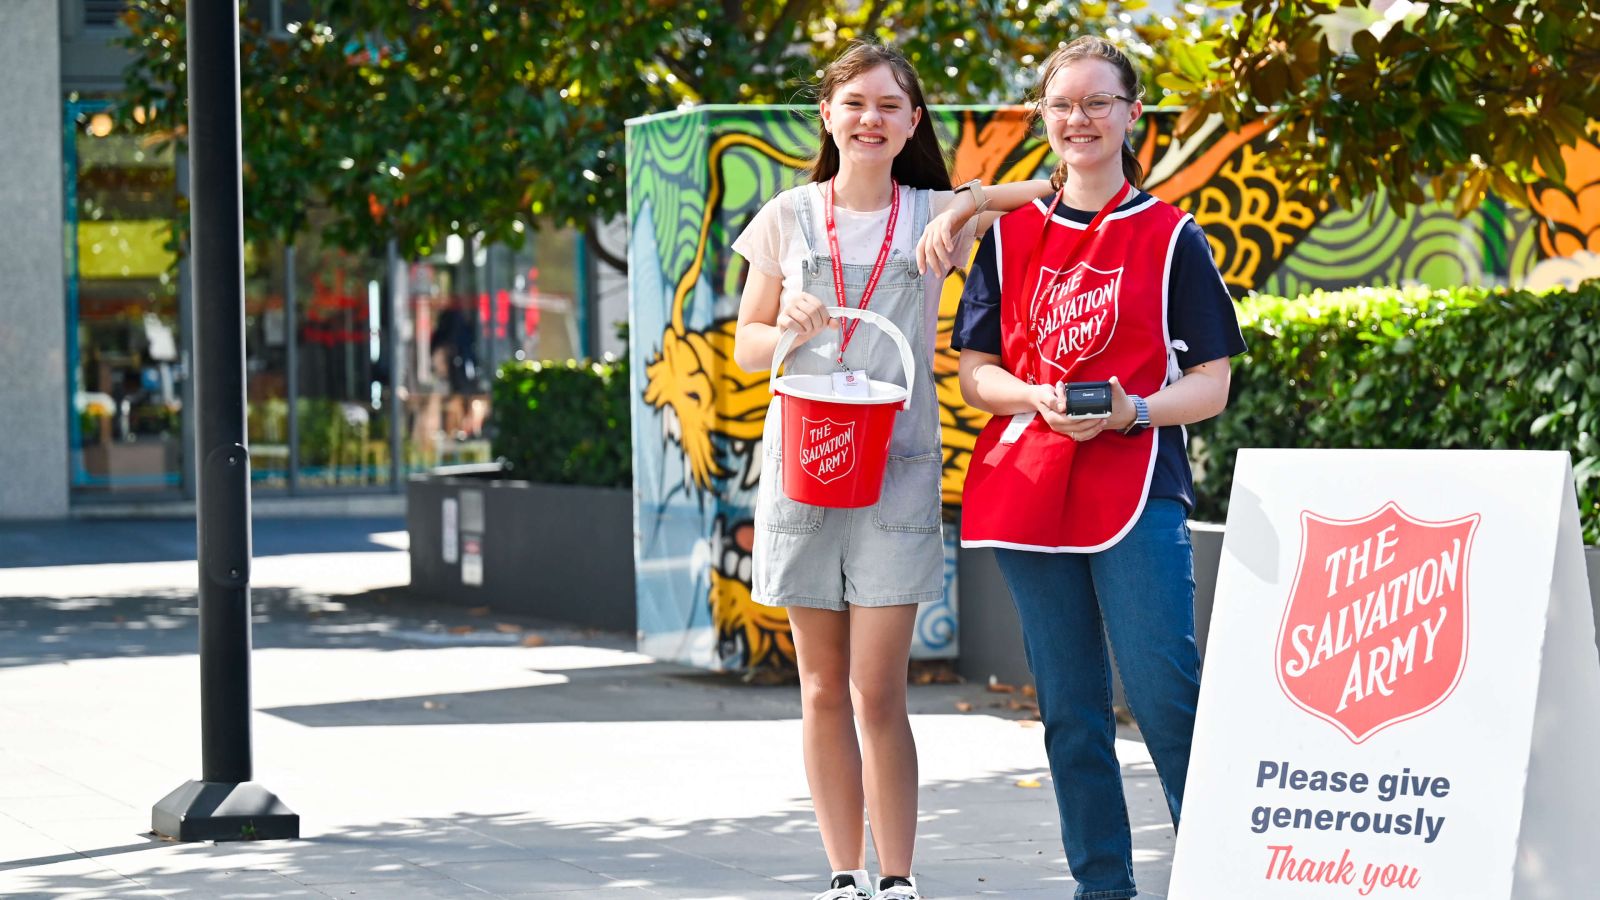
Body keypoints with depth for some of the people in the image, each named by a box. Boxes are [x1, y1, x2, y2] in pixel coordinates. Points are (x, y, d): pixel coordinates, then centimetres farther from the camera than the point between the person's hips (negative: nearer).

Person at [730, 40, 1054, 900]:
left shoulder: (935, 216, 5)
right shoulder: (789, 218, 8)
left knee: (878, 691, -8)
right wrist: (793, 328, -10)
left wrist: (964, 208, -11)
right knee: (823, 689, 5)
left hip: (896, 467, -2)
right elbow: (746, 346, 12)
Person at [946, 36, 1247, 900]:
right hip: (1028, 489, 3)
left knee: (1164, 693, -12)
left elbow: (1211, 383, 2)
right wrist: (1039, 398, -10)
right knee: (1069, 708, 6)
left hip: (1137, 487, -3)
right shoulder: (1010, 234, 12)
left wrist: (1133, 410, -16)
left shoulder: (1171, 237, 4)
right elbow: (975, 373, 10)